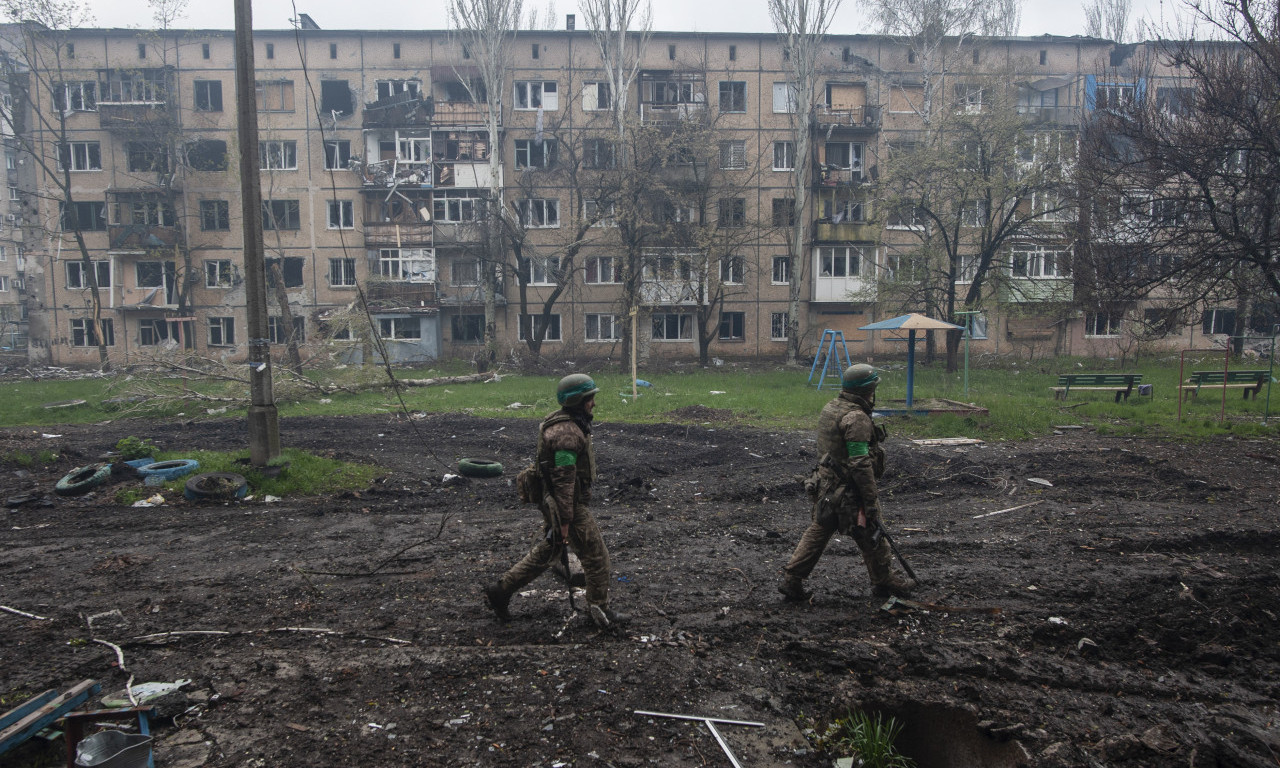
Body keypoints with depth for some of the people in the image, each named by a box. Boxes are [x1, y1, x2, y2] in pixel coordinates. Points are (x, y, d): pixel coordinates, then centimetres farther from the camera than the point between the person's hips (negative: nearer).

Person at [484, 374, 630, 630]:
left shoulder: (561, 423, 10)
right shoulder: (567, 433, -24)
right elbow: (564, 479, -26)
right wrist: (565, 521, -24)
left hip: (554, 502, 10)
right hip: (569, 506, -10)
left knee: (546, 553, 20)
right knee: (596, 556, 2)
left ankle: (500, 591, 25)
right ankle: (600, 611, 15)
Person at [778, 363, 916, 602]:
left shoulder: (829, 408, 7)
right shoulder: (856, 418, -22)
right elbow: (860, 464, -25)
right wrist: (871, 501, -21)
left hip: (825, 484, 9)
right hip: (848, 491, -8)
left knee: (818, 532, 14)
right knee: (871, 537, 10)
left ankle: (791, 580, 14)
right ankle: (885, 582, 28)